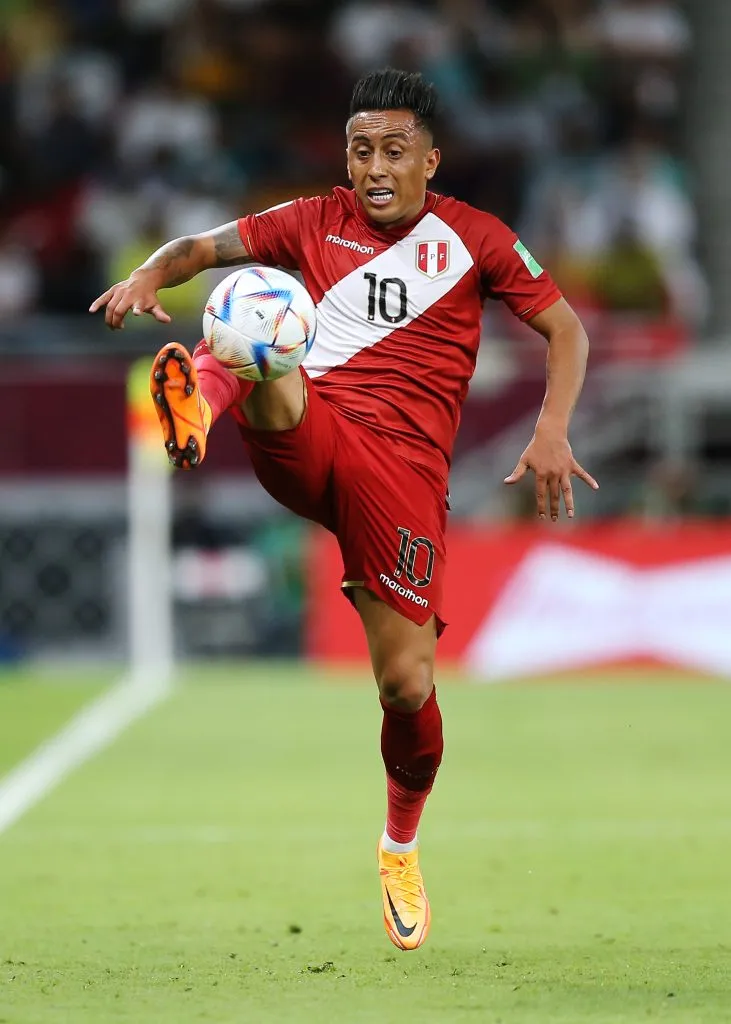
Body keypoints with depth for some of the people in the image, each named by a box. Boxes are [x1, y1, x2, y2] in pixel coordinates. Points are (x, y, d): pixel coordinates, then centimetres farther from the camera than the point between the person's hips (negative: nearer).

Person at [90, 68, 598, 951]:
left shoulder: (471, 239, 9)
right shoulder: (314, 223, 13)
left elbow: (564, 328, 10)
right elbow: (204, 247, 12)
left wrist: (552, 432, -6)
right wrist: (152, 275, -12)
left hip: (403, 465, -1)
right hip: (303, 439, 1)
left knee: (406, 684, -7)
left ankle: (400, 845, 21)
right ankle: (196, 401, -70)